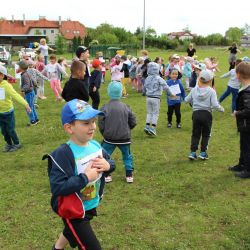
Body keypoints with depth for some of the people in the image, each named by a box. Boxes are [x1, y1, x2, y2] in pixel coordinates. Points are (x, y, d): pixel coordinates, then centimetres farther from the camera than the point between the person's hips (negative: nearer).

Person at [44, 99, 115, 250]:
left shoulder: (95, 145, -7)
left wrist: (107, 165, -16)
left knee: (72, 231, 34)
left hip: (91, 206, 8)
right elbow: (57, 188, -36)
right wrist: (85, 177, -32)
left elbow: (111, 162, 7)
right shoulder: (63, 154, -30)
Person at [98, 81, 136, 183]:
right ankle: (129, 175, 20)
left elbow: (101, 125, -7)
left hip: (109, 138, -2)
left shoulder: (104, 108, -11)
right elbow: (133, 122, 2)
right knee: (127, 156, 20)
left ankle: (106, 175, 11)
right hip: (124, 138, 2)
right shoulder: (125, 107, -4)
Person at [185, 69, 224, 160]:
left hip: (196, 113, 3)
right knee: (206, 135, 11)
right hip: (206, 114, -2)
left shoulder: (194, 90, 0)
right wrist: (221, 109, 3)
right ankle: (203, 153, 12)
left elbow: (187, 100, 8)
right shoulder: (211, 91, -10)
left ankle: (193, 152, 6)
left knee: (195, 134, 11)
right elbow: (215, 105, -15)